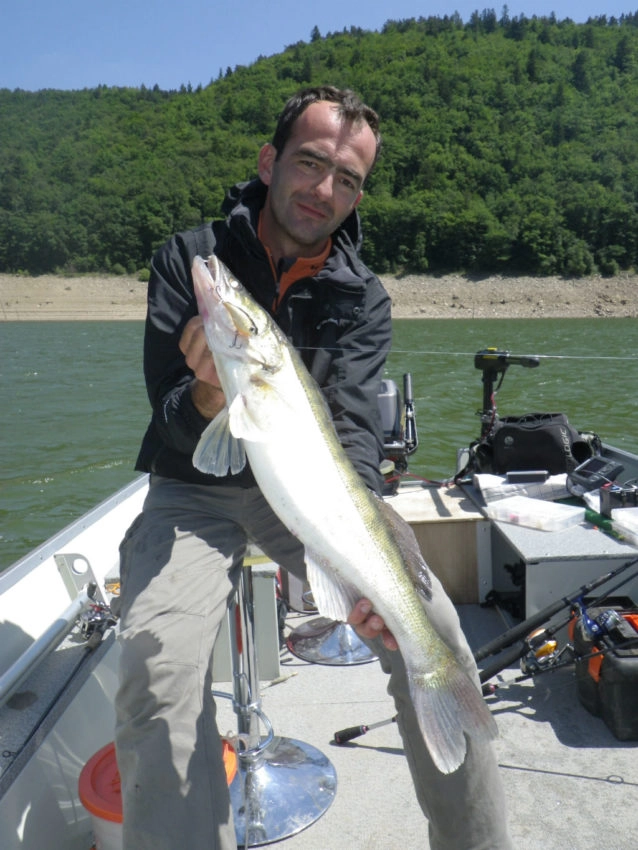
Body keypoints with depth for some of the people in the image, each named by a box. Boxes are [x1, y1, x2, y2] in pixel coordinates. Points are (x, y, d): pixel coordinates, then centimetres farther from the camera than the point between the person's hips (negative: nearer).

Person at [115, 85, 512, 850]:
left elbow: (353, 429, -17)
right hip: (195, 491, -1)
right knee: (157, 659, -28)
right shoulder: (189, 260, -9)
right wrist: (210, 394, -38)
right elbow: (180, 430, -14)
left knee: (431, 627, -16)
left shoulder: (362, 297, -4)